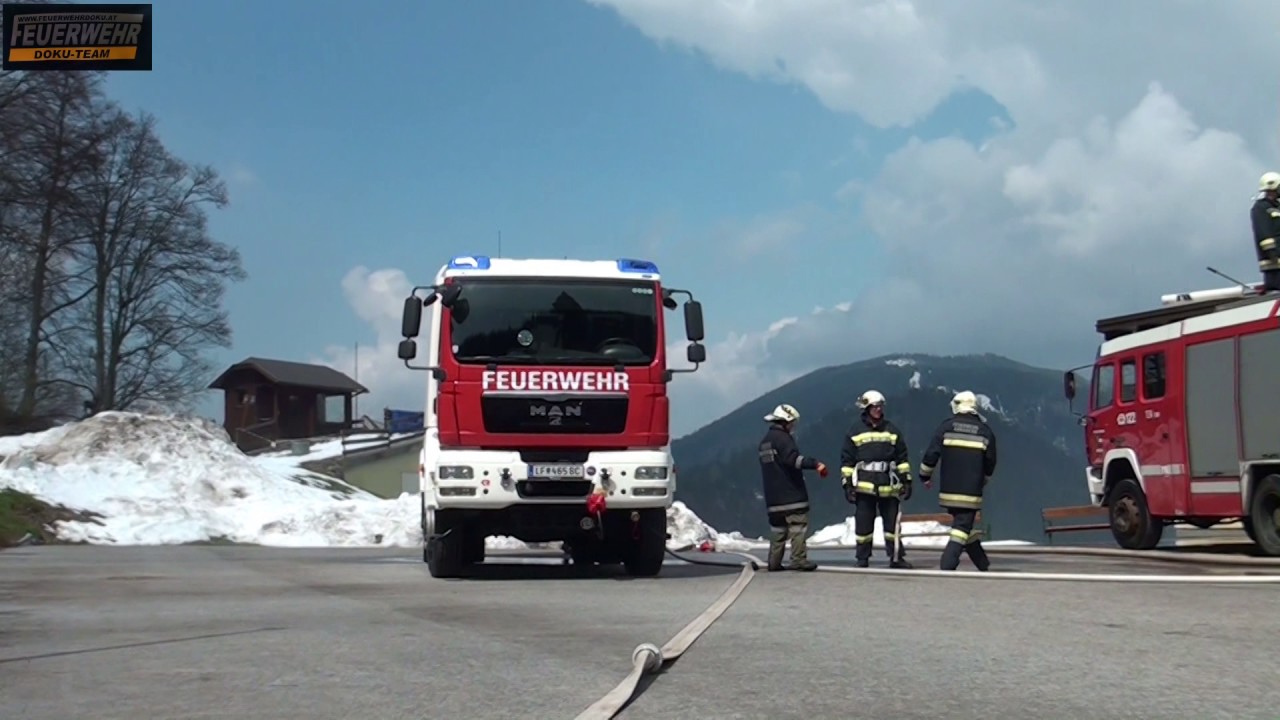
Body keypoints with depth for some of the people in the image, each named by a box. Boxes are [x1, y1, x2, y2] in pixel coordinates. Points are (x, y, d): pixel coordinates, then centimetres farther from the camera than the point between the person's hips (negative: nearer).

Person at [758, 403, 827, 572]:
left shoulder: (765, 441, 19)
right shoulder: (781, 438, -11)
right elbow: (794, 458, -27)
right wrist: (815, 464, -34)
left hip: (773, 496, 9)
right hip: (792, 493, -9)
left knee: (777, 527, 11)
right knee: (798, 525, -8)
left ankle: (774, 562, 10)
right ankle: (799, 559, -13)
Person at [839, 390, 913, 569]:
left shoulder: (892, 431, 12)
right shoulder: (855, 432, 5)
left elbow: (902, 458, 13)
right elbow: (847, 460, 4)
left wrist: (906, 480, 8)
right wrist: (847, 484, -1)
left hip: (889, 486, 2)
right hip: (864, 486, -2)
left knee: (892, 522, 3)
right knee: (864, 524, 1)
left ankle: (895, 557, 11)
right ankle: (862, 558, 10)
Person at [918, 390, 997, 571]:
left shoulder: (946, 426, 0)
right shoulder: (985, 431, 3)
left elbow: (931, 454, -3)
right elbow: (990, 463, 9)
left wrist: (925, 476, 11)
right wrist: (982, 482, 26)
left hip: (949, 490, 1)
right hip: (971, 492, -1)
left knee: (963, 524, 15)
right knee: (963, 526, -1)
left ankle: (983, 564, 24)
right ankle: (948, 565, -16)